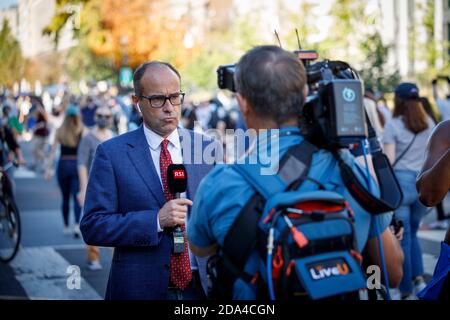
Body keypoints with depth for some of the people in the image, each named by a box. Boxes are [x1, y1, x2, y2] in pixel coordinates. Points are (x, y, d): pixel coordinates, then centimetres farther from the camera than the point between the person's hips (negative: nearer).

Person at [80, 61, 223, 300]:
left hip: (202, 286, 3)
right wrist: (156, 220, -19)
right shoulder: (111, 153, -5)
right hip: (139, 288, -2)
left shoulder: (208, 148, 3)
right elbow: (92, 226, -9)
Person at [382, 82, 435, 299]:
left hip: (401, 181, -4)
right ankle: (418, 277, 7)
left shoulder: (393, 125, -4)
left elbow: (389, 160, -8)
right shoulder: (429, 124, 9)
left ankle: (407, 291, 7)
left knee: (402, 237, 3)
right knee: (412, 233, 21)